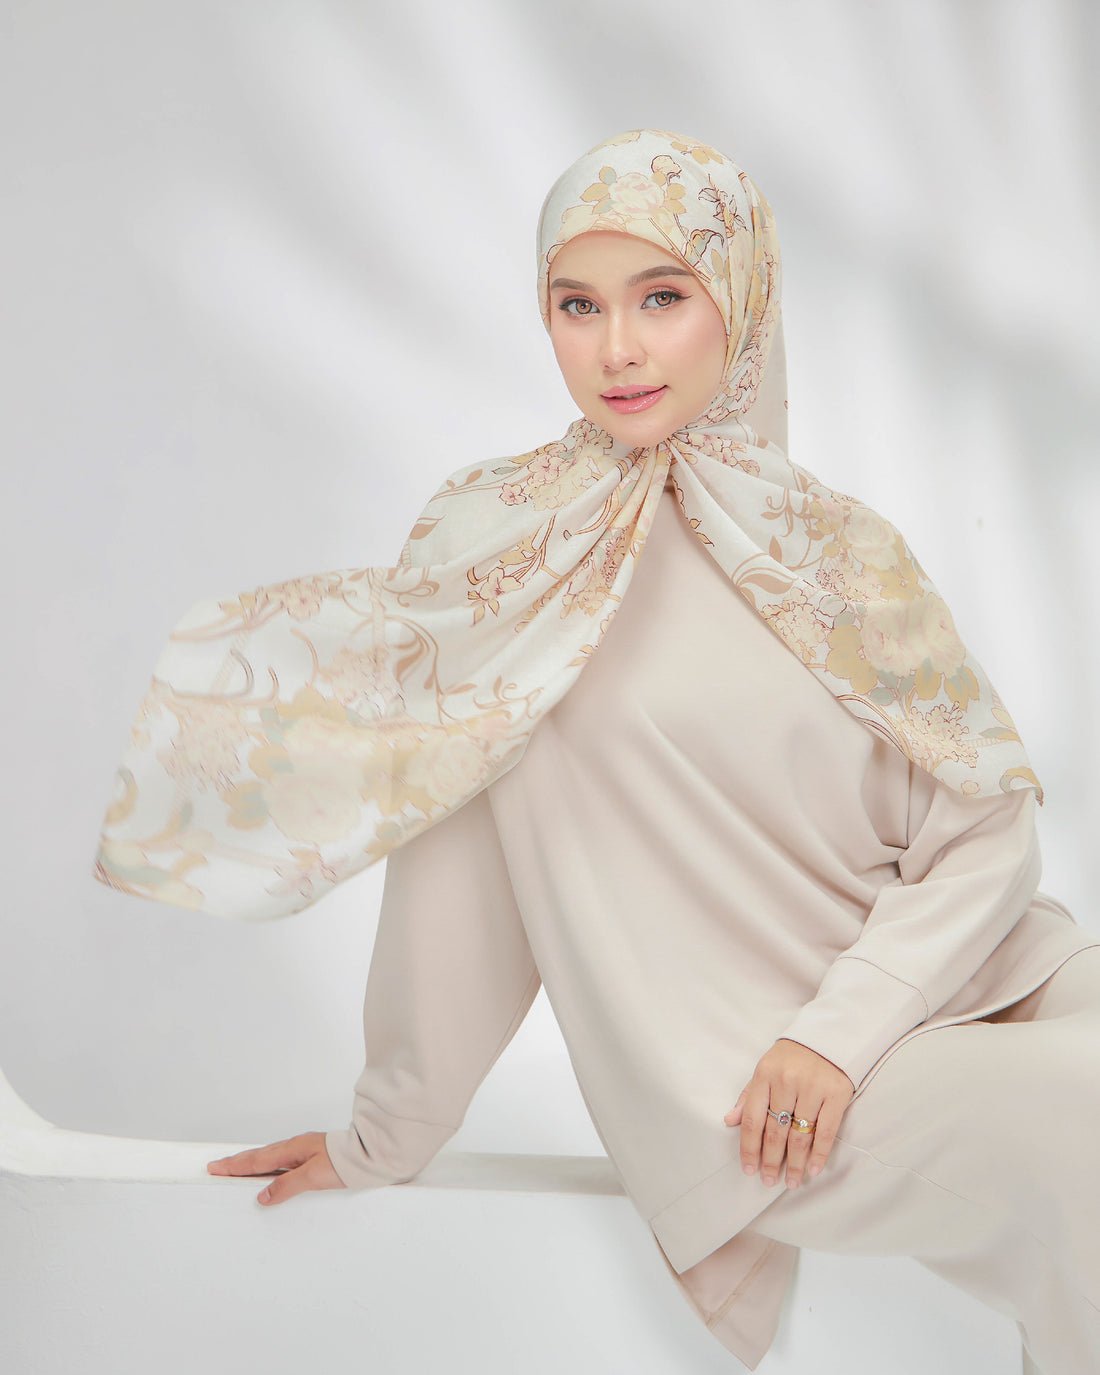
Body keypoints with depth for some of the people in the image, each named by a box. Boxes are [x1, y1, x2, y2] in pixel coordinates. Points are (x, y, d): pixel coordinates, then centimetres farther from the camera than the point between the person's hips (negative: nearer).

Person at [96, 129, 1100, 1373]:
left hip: (948, 986, 4)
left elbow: (988, 818, 1)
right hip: (727, 1071, -4)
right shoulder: (497, 537, -2)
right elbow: (458, 862, 0)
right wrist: (382, 1142, 4)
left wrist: (842, 1028, -13)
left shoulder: (840, 548, 6)